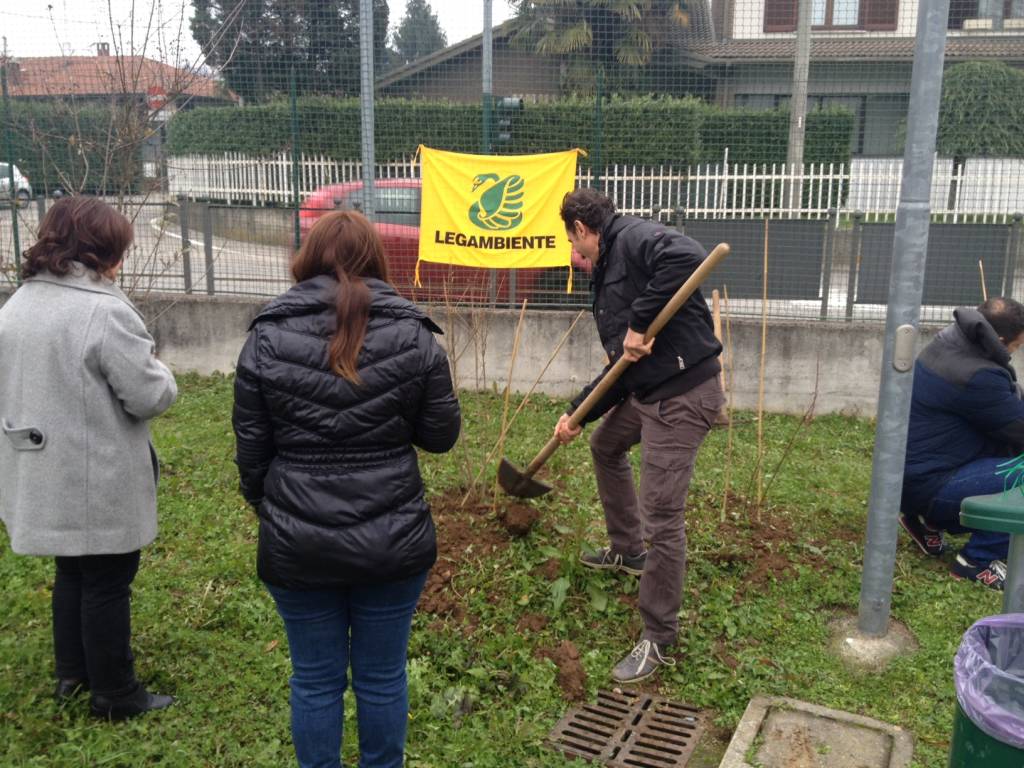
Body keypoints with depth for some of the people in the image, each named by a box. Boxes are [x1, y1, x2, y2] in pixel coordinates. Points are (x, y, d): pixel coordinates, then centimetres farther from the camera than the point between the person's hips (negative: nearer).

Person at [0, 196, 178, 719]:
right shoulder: (105, 311, -21)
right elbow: (151, 397, -19)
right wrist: (157, 371, 1)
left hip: (43, 476, 8)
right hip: (101, 483, -8)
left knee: (71, 572, 24)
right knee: (108, 583, 7)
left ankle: (71, 673, 39)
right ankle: (114, 695, 22)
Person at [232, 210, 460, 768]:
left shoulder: (267, 337, -5)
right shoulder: (412, 335, -6)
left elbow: (251, 450, 0)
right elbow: (441, 435, 0)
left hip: (297, 545, 0)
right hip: (391, 540, 0)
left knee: (316, 680, 17)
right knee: (382, 677, 17)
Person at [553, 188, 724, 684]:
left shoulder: (633, 239, -10)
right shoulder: (606, 276, 18)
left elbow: (688, 257, -34)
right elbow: (621, 366, 19)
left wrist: (640, 323, -28)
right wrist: (577, 413, 19)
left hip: (683, 395, -11)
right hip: (646, 391, 11)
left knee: (661, 517, -7)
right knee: (605, 446, 33)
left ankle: (659, 641, 8)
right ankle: (627, 551, 50)